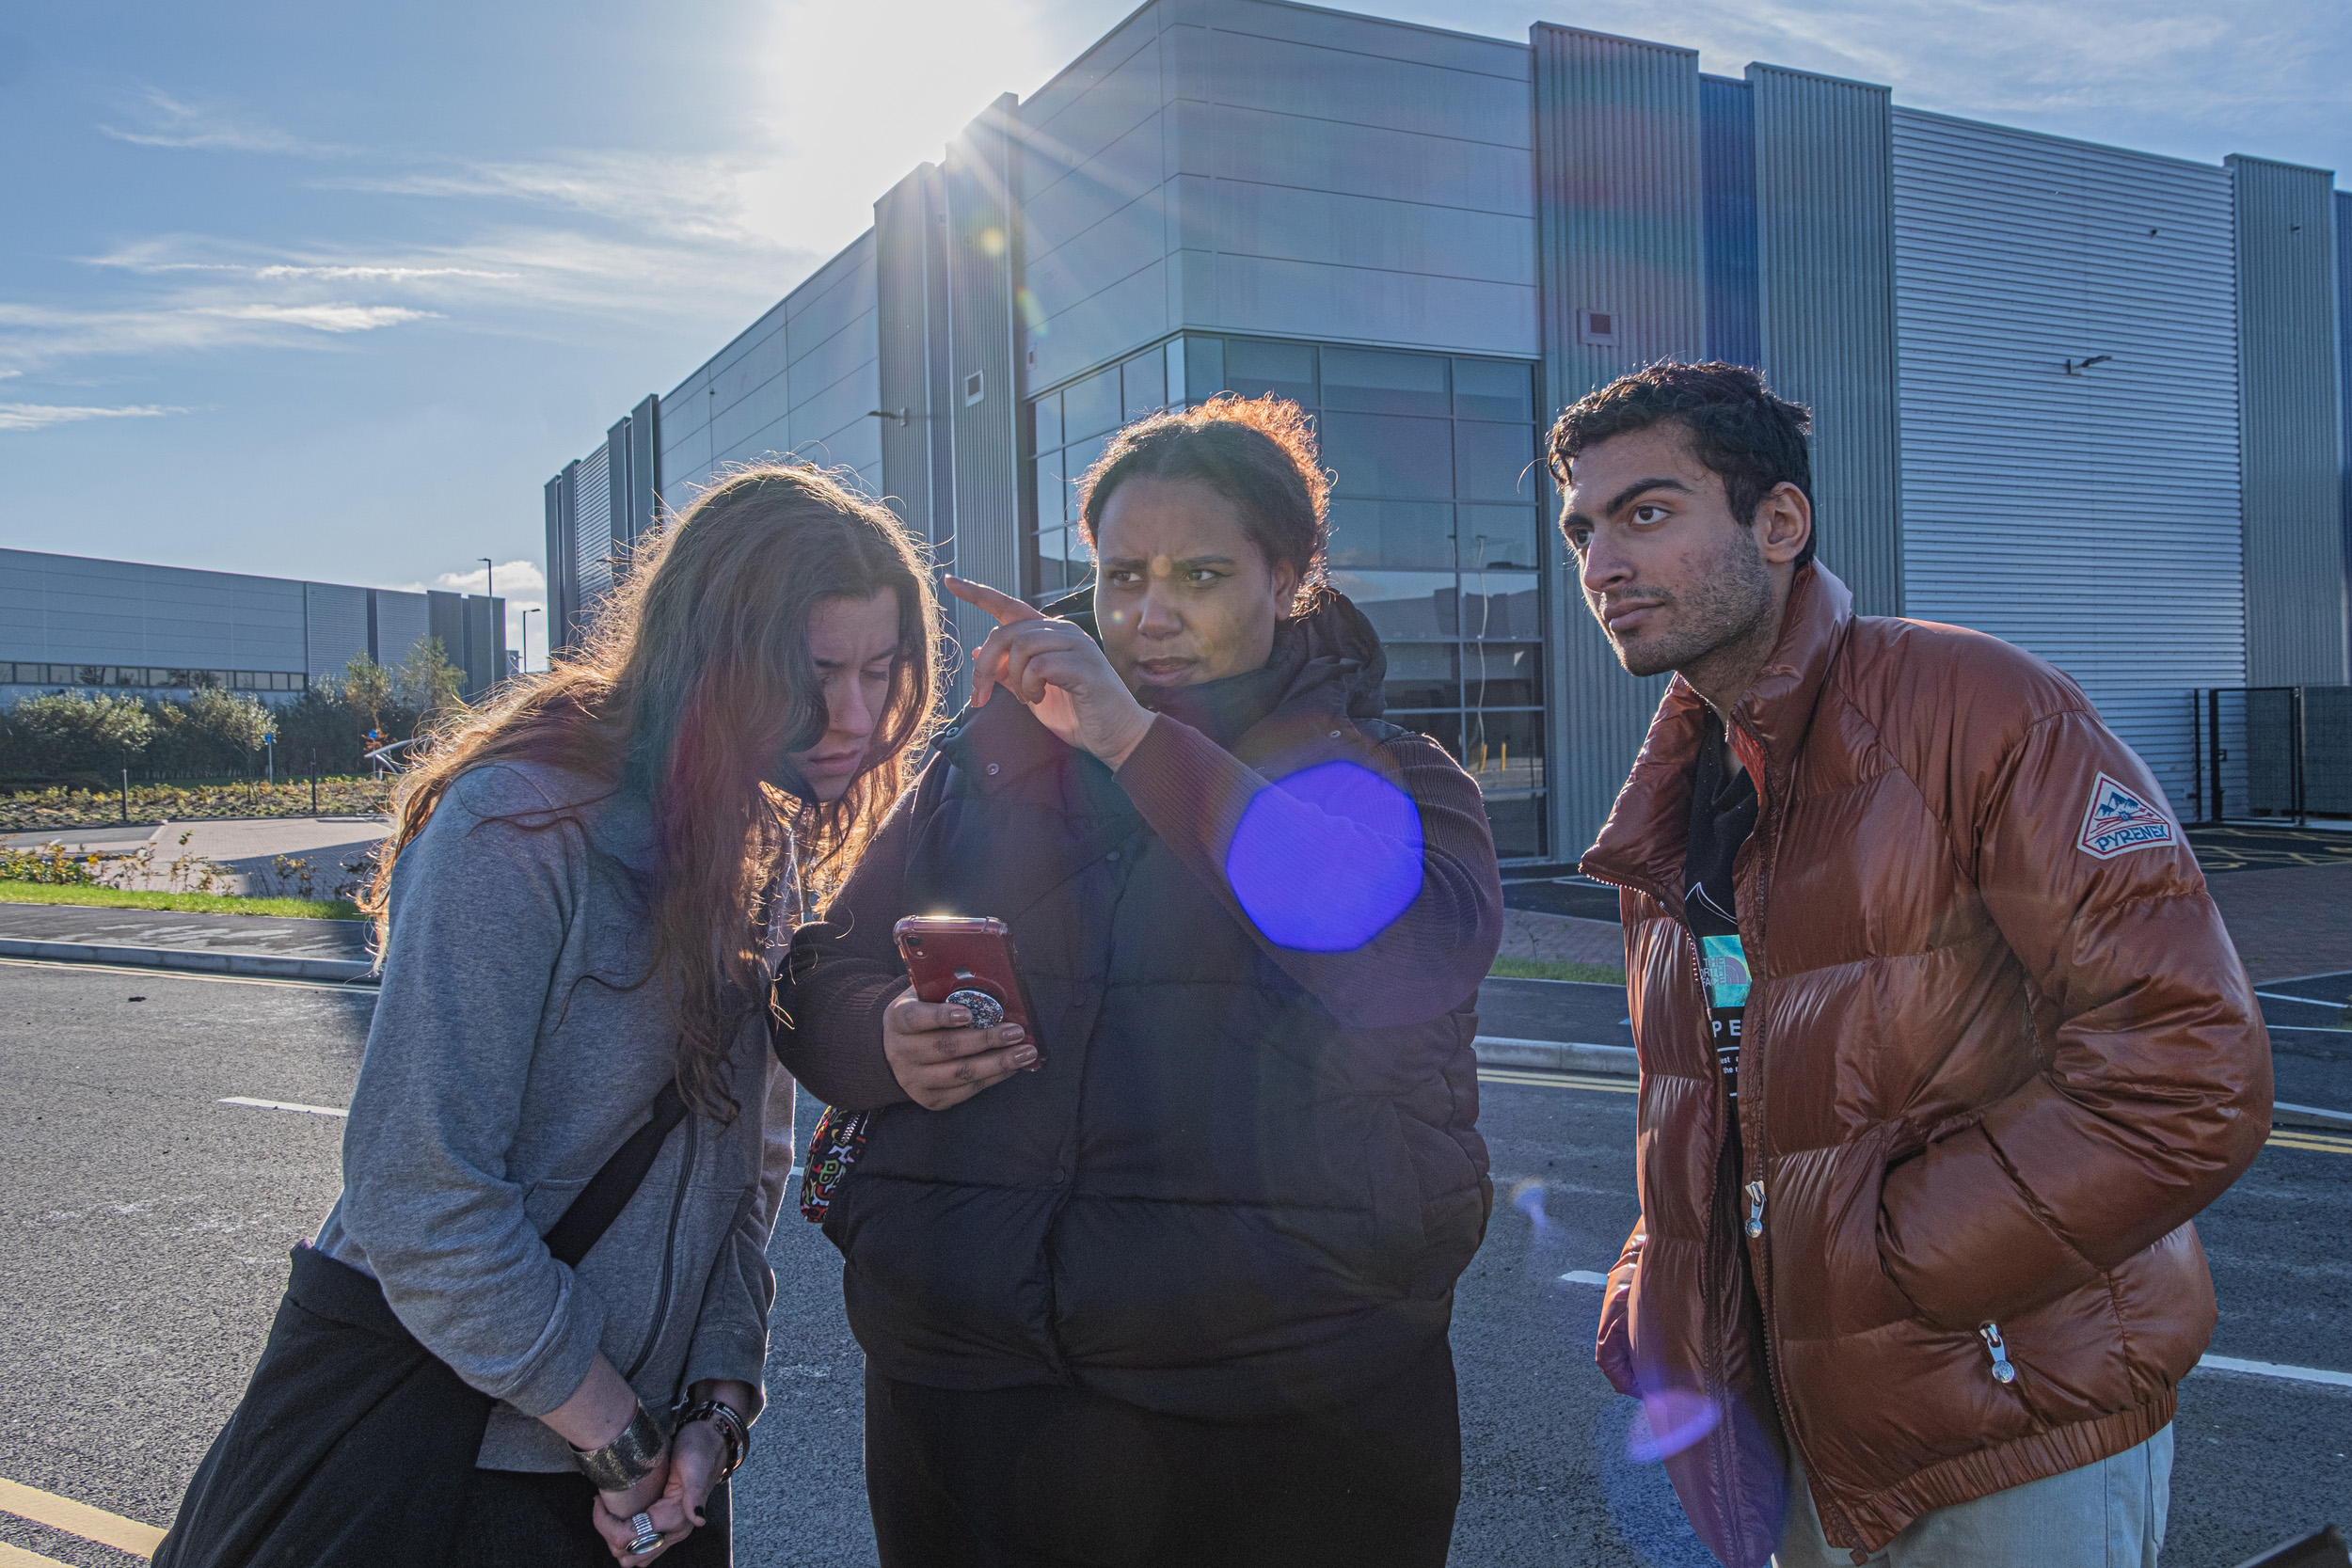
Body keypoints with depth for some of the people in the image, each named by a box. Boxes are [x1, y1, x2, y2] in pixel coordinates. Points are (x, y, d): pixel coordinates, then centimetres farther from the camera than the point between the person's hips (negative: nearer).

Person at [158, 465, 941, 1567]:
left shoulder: (762, 843, 2)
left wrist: (718, 1403, -7)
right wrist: (620, 1438, -16)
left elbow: (736, 1166, 3)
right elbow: (421, 1190, -24)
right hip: (440, 1440, -6)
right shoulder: (525, 822, -22)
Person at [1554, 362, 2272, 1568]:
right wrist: (1656, 1297, 0)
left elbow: (2187, 1073, -23)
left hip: (2011, 1436, -6)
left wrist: (1879, 1266, -20)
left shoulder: (1973, 707, -17)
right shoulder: (1667, 807, 6)